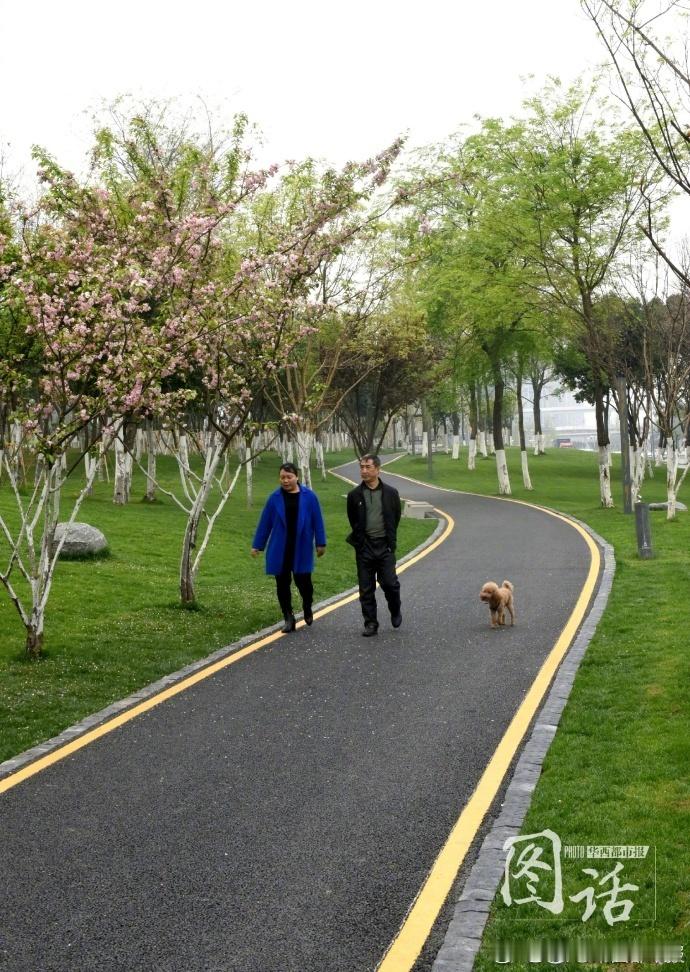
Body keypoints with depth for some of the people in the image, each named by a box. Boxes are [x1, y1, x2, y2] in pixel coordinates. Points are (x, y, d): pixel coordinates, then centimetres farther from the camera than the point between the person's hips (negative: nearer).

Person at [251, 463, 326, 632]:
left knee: (303, 581, 2)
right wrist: (257, 545, 5)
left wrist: (320, 543, 1)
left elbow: (317, 521, 0)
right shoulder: (275, 497, -1)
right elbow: (265, 522, 3)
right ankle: (288, 619, 16)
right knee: (282, 584, 5)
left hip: (301, 549, -2)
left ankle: (307, 608, 33)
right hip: (280, 549, 2)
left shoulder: (309, 496, -4)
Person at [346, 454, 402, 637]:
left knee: (390, 583, -5)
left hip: (385, 546, -1)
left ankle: (395, 611, 24)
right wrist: (360, 540, 11)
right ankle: (370, 623, 13)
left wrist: (390, 540, 10)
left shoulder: (390, 493, -1)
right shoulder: (355, 495, 1)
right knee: (366, 589, 3)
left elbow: (396, 518, 9)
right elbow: (353, 521, 12)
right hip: (364, 547, 1)